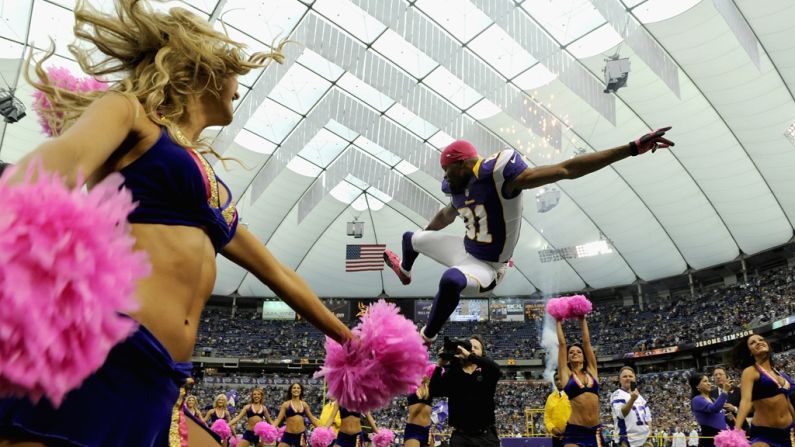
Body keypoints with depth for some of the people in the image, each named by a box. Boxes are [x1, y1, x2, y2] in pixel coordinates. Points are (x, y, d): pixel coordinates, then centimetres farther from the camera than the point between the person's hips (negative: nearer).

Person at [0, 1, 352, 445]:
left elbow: (279, 274, 31)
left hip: (158, 390, 8)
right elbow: (63, 159, -17)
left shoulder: (211, 186, 25)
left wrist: (351, 340, 40)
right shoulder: (131, 112, 6)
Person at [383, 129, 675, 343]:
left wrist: (633, 148, -41)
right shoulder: (458, 187, -3)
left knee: (451, 280, -42)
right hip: (466, 250, 9)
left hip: (486, 267, -8)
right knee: (410, 237, 24)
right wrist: (420, 239, 40)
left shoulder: (498, 175, -29)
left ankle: (426, 337, -18)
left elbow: (568, 169, -34)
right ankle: (404, 271, 60)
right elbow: (446, 216, 21)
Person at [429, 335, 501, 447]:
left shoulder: (486, 373, 4)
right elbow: (434, 391, -6)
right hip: (460, 436, 0)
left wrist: (470, 356, -24)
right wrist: (440, 365, -15)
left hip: (486, 436, 0)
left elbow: (496, 369, -19)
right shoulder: (452, 374, 5)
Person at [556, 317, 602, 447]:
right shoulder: (566, 374, 5)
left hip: (595, 431, 3)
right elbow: (562, 343, 8)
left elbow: (587, 342, 15)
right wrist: (558, 322, 19)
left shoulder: (591, 371, 12)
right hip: (575, 432, -3)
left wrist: (583, 320, 21)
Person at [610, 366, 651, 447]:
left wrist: (649, 430, 9)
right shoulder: (617, 394, -9)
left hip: (645, 437, 8)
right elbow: (621, 414, -24)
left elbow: (647, 414, 23)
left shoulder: (639, 396, 17)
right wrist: (632, 399, -36)